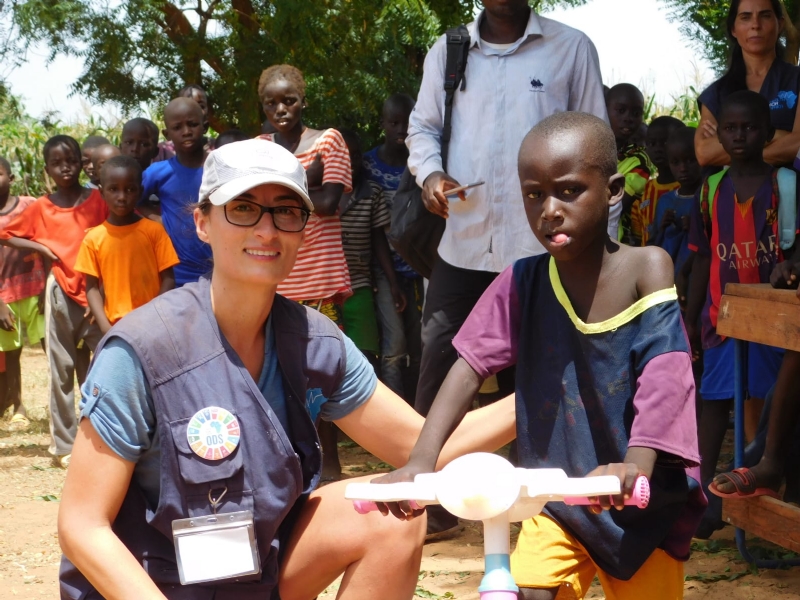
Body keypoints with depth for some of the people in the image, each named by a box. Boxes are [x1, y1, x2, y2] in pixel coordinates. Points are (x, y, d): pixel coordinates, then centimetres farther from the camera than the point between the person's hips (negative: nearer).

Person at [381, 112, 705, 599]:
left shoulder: (647, 268, -13)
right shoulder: (522, 283, -6)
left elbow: (663, 376, -24)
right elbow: (470, 368, -13)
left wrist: (637, 466, -41)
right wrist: (422, 460, -28)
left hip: (645, 504, -1)